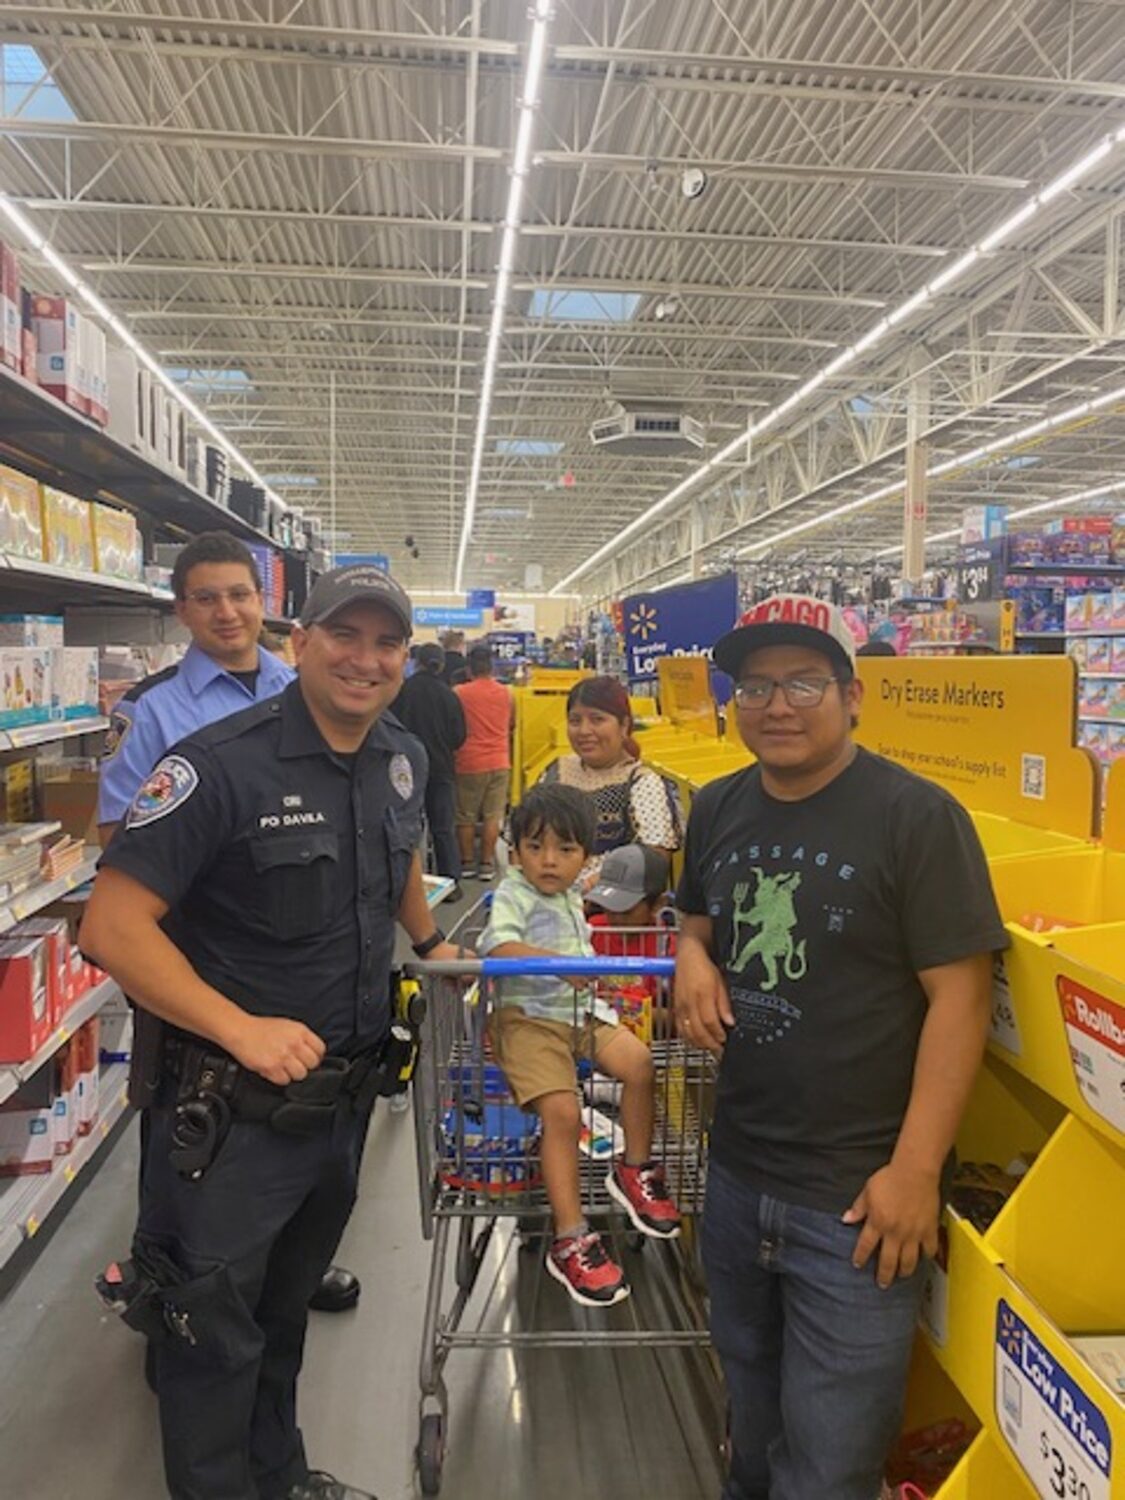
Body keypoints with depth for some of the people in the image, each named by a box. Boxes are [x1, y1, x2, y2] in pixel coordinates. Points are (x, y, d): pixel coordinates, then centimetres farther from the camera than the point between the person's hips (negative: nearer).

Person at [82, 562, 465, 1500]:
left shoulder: (403, 760, 0)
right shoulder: (220, 764, -22)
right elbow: (113, 926, -24)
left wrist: (430, 942, 28)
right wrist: (242, 1029, -29)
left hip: (347, 1094, 7)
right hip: (235, 1107, -6)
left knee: (287, 1305, 27)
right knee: (215, 1331, 13)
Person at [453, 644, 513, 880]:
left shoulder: (459, 693, -9)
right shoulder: (505, 693, 2)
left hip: (469, 763, -3)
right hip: (499, 763, 3)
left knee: (466, 817, 10)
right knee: (492, 816, 7)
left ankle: (467, 861, 16)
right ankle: (487, 863, 9)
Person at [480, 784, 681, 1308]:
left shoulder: (570, 897, 14)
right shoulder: (513, 895, -11)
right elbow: (499, 945, -31)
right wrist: (560, 963, -41)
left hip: (580, 1010, 7)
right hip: (529, 1016, -7)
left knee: (638, 1060, -11)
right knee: (562, 1112, -20)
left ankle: (634, 1171, 12)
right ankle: (570, 1241, -8)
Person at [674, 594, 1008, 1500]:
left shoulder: (917, 817, -16)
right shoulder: (719, 809, 3)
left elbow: (960, 997, -17)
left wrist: (916, 1169, -18)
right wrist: (692, 959, -5)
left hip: (855, 1194, -6)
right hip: (736, 1171, 6)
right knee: (750, 1396, 29)